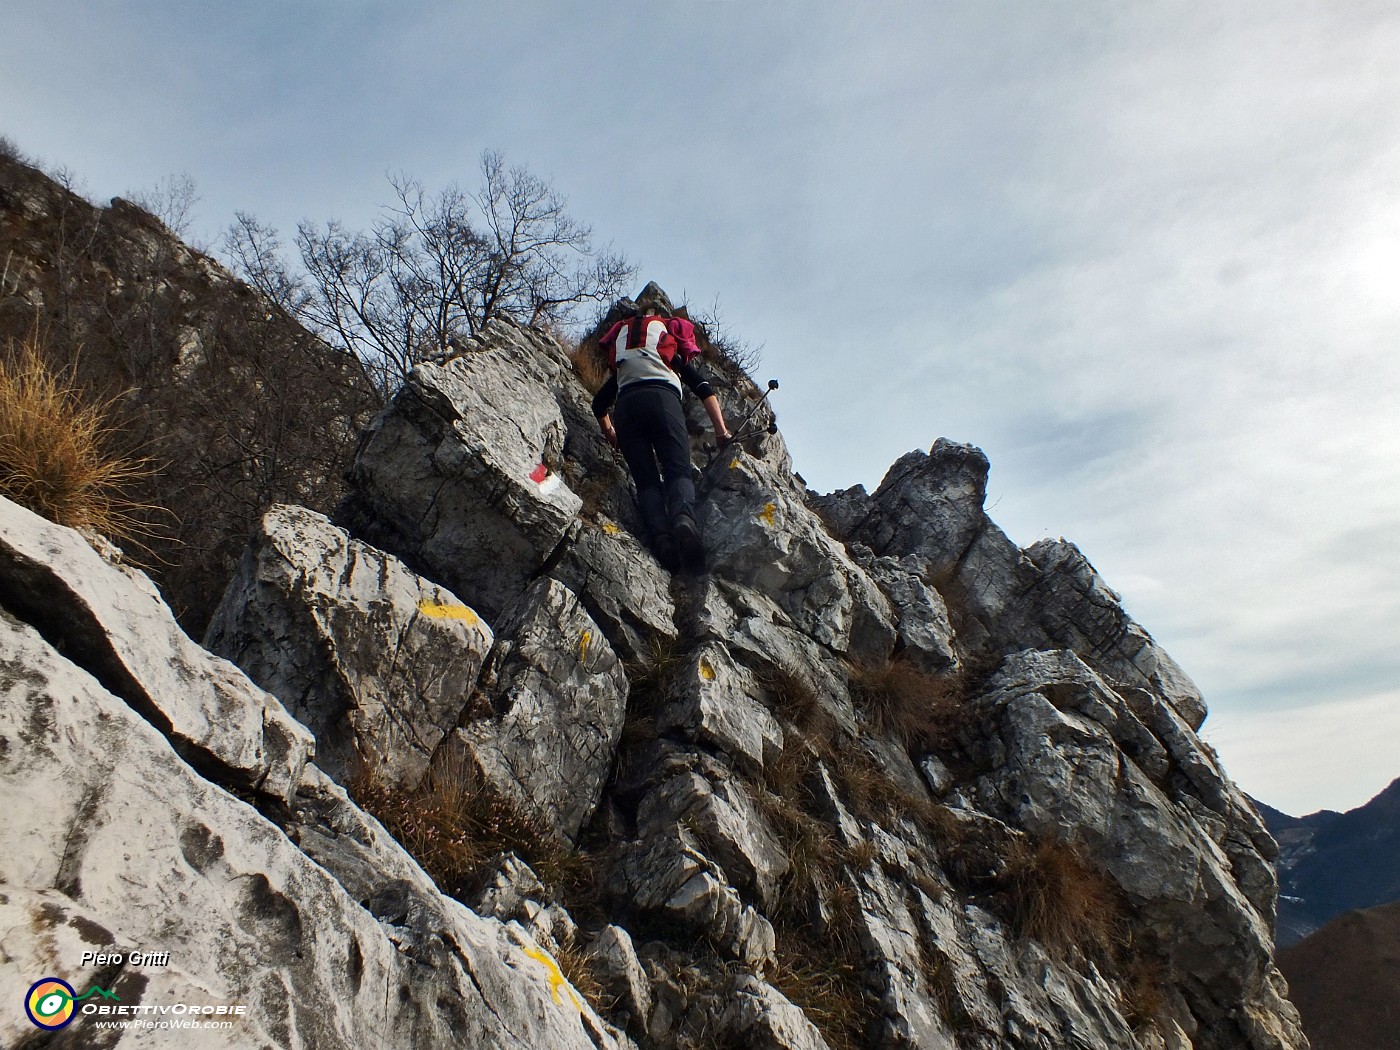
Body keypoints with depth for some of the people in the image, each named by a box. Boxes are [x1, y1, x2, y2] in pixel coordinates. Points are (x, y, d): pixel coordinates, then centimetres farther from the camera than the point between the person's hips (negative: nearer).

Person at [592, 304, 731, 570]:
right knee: (679, 471, -12)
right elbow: (705, 389, 17)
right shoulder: (677, 360, 32)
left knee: (646, 481, -3)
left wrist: (611, 435, 53)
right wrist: (721, 431, 13)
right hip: (662, 398, -2)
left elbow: (599, 402, 40)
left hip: (626, 404, 2)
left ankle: (659, 534, -31)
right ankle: (684, 517, -45)